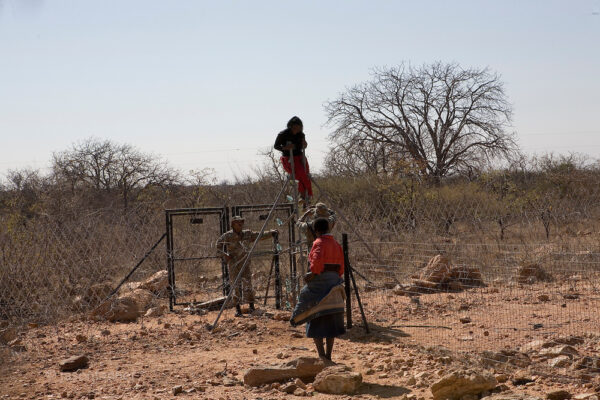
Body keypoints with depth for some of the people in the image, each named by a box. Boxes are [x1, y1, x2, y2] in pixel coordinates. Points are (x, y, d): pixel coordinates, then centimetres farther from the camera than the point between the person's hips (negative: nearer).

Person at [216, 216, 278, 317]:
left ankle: (252, 307, 8)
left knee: (248, 285, 0)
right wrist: (224, 255, -3)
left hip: (245, 264, 2)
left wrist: (271, 233, -3)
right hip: (233, 265, -2)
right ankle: (238, 309, 6)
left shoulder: (248, 234, 5)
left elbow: (260, 236, 8)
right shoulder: (227, 236, -2)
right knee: (236, 287, -1)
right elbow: (219, 245, 10)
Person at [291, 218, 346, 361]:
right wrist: (335, 278, 16)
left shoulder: (319, 243, -10)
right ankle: (328, 355, 14)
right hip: (334, 282, 7)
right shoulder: (336, 245, 12)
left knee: (316, 322, 0)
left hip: (319, 281, -7)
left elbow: (317, 260, -27)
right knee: (331, 322, 11)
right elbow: (341, 267, 10)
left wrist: (313, 274, -16)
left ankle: (321, 355, -7)